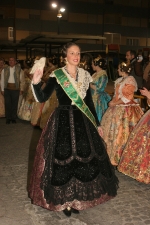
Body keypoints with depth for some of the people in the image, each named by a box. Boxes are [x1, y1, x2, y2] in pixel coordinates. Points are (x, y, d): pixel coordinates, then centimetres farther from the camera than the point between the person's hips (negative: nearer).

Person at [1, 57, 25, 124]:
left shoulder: (19, 70, 4)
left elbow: (22, 80, 3)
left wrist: (21, 89, -2)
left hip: (15, 89, -1)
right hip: (7, 88, 1)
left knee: (15, 104, 4)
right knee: (7, 104, 1)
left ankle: (13, 118, 16)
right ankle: (8, 118, 11)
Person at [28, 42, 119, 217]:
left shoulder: (85, 75, 6)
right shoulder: (56, 76, -6)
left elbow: (89, 102, 12)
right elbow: (42, 98, -14)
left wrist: (97, 124, 13)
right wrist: (36, 82, -31)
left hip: (82, 121, 4)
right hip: (62, 122, -4)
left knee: (84, 157, 7)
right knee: (63, 158, 0)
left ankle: (77, 198, 26)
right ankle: (64, 199, 19)